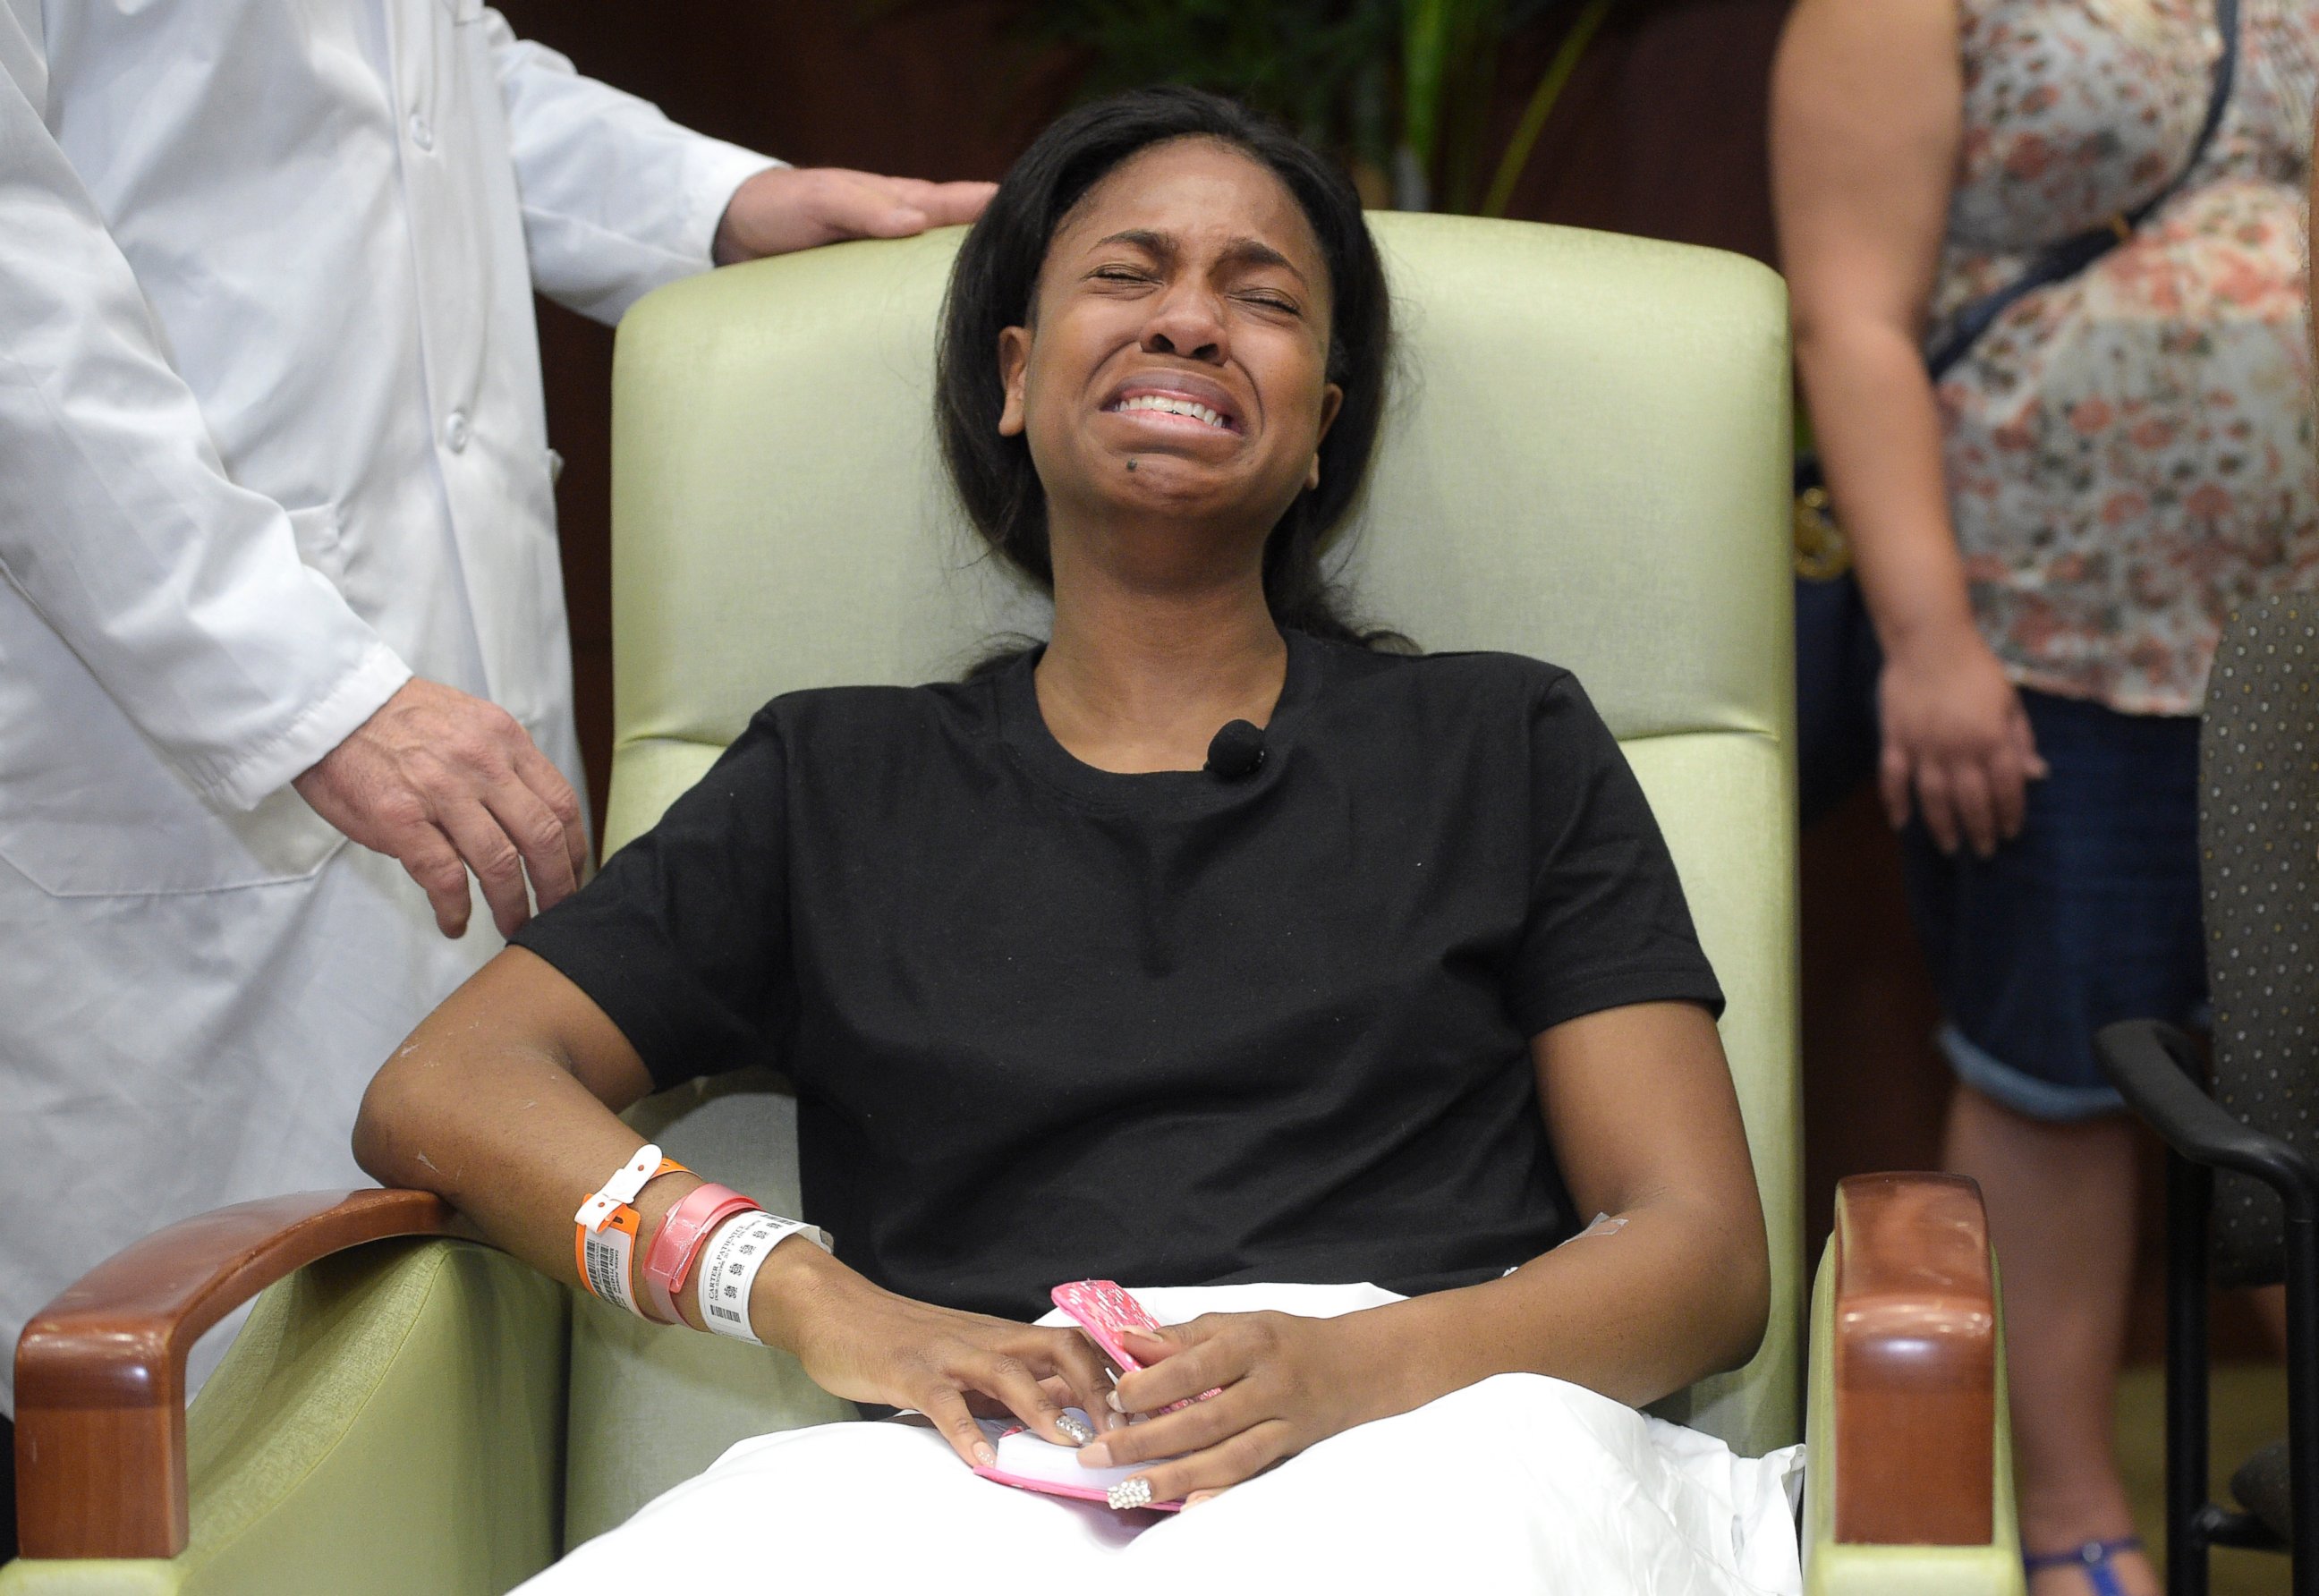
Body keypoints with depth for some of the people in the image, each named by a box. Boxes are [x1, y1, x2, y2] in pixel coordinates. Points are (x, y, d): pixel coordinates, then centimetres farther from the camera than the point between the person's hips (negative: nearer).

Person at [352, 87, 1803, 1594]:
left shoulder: (1505, 747, 20)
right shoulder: (835, 780, 23)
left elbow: (1708, 1249, 11)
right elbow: (438, 1095, 13)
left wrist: (1355, 1367, -11)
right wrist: (815, 1304, -6)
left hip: (1425, 1445, 0)